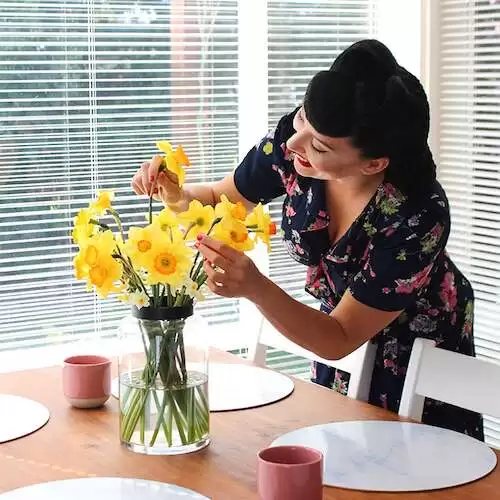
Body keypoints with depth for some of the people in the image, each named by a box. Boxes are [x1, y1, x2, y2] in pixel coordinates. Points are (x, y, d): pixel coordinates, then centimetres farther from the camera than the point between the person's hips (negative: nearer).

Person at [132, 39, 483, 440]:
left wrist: (256, 288, -47)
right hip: (342, 320, 5)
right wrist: (177, 196, -29)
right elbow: (219, 200, -6)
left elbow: (338, 341, -31)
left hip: (419, 343, -4)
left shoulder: (419, 217, -38)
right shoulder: (291, 140, -25)